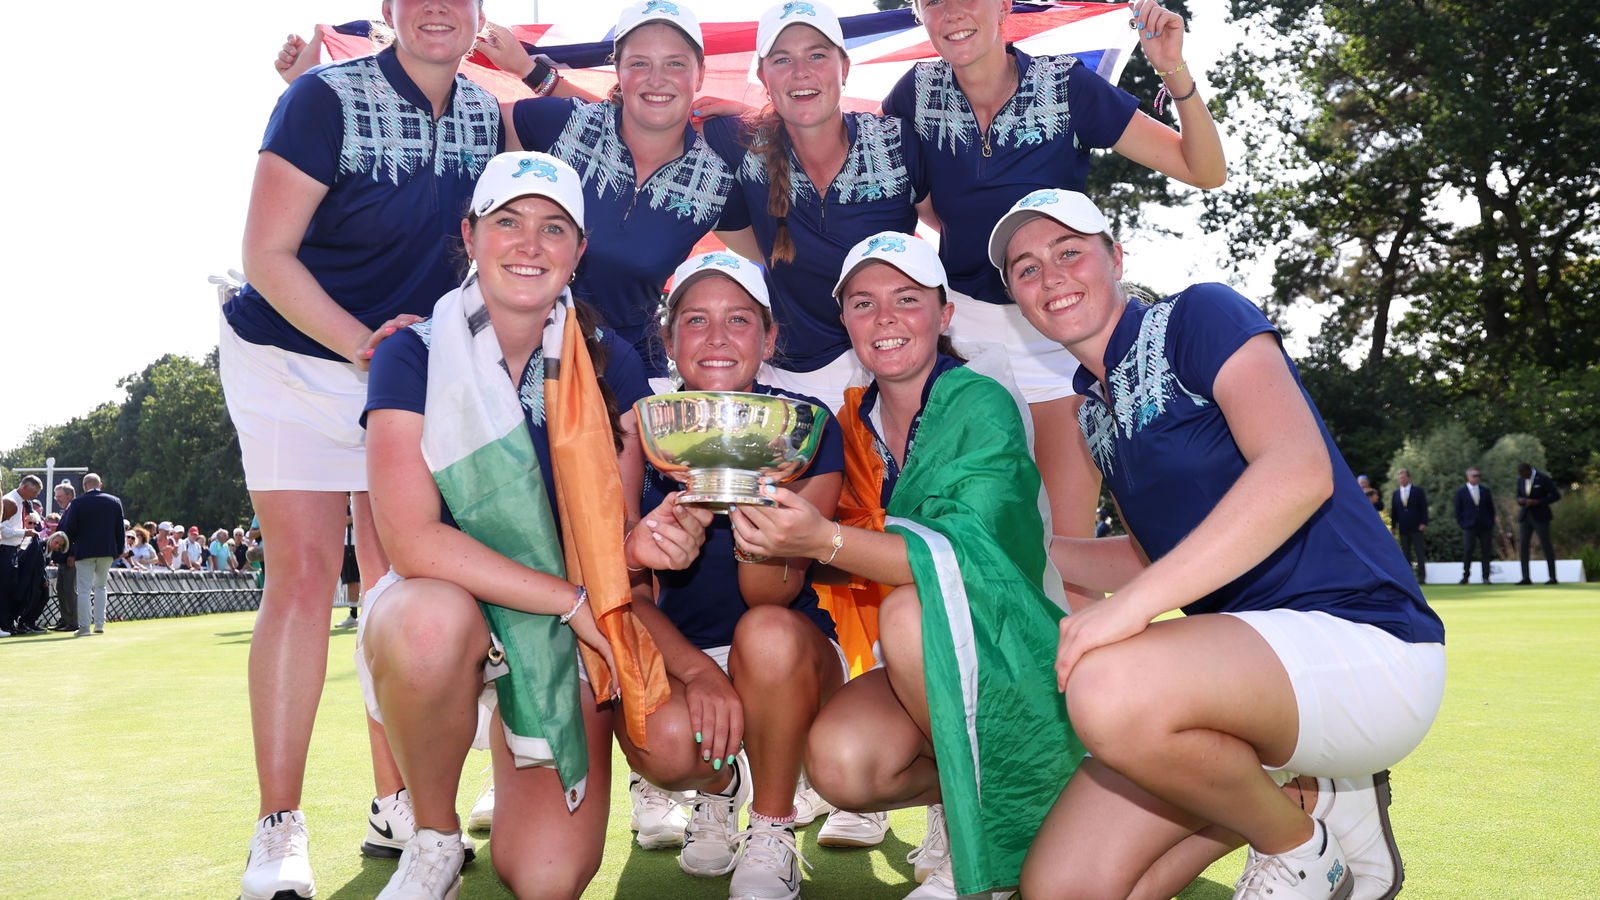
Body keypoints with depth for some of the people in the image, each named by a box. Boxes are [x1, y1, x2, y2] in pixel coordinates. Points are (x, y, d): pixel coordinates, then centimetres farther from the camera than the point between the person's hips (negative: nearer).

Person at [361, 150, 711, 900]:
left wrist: (645, 544, -25)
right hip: (443, 607, -1)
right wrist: (574, 599, -23)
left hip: (567, 634, 1)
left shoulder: (610, 366, -3)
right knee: (431, 619, -39)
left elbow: (610, 541, 0)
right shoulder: (414, 357, -10)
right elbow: (412, 541, -20)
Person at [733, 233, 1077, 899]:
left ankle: (982, 834, -12)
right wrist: (775, 527, -16)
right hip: (925, 669, 4)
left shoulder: (981, 405, -13)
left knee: (911, 608, -33)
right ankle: (955, 788, 8)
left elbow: (970, 554, -28)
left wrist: (826, 540, -41)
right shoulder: (854, 423, 4)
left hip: (1014, 657, -4)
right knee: (838, 760, -25)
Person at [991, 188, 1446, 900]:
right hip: (1243, 654, 8)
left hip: (1359, 639, -8)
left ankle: (1299, 837, -6)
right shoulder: (1094, 410, 16)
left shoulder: (1198, 316, -6)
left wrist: (1128, 604, -29)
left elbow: (1299, 472, -23)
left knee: (1110, 690, -37)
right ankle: (1304, 783, 13)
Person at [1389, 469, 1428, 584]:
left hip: (1417, 527, -3)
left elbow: (1424, 508, 0)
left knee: (1420, 553, -3)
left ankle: (1421, 577, -1)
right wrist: (1394, 527, 5)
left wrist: (1424, 523, -9)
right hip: (1403, 529, 3)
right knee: (1406, 554, 3)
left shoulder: (1418, 491, 4)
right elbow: (1394, 511, 11)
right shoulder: (1395, 493, 12)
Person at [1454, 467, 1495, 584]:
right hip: (1469, 527, -2)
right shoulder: (1461, 491, 4)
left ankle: (1485, 577, 5)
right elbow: (1458, 510, 5)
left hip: (1485, 526, 2)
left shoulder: (1485, 490, 11)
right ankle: (1465, 576, 2)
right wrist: (1462, 524, -3)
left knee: (1486, 552, 0)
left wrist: (1491, 523, 6)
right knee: (1467, 551, -7)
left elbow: (1491, 508, 13)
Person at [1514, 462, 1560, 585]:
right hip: (1526, 516, 5)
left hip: (1540, 516, -5)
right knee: (1524, 546, -4)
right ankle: (1526, 578, -3)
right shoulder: (1521, 479, 6)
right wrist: (1520, 501, -10)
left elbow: (1556, 495, -11)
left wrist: (1537, 502, -21)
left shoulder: (1544, 478, -13)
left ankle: (1553, 578, 6)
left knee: (1546, 546, -3)